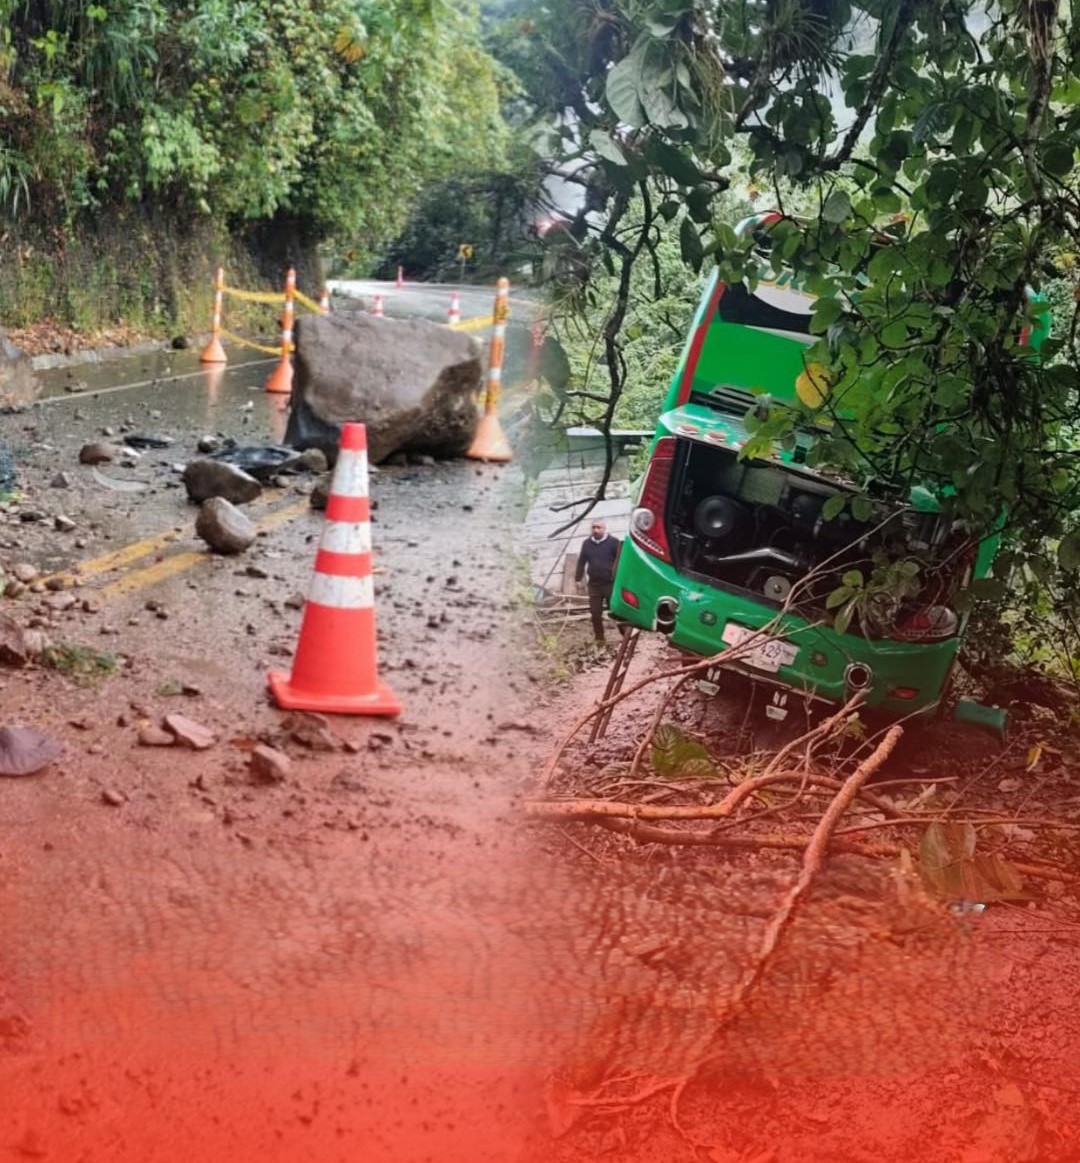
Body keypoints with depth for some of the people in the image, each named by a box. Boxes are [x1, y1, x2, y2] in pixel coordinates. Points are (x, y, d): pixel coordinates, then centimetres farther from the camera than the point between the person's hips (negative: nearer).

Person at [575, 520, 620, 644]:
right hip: (594, 584, 4)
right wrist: (578, 579, 10)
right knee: (595, 613, 6)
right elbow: (581, 562, 14)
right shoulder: (587, 543, 8)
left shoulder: (614, 542, -5)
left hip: (611, 584, -4)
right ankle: (599, 638, 17)